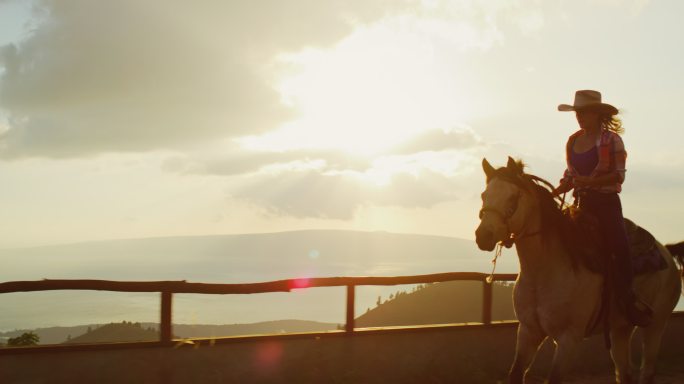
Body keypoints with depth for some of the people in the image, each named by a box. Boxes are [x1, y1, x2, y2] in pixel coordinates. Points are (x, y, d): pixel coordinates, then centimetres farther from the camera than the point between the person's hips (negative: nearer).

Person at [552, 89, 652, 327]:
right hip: (582, 203, 6)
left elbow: (619, 175, -11)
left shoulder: (611, 140, -4)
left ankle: (626, 296, -8)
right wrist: (553, 193, -3)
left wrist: (591, 181, -24)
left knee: (618, 245, -22)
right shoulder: (573, 141, 12)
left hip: (606, 202, -5)